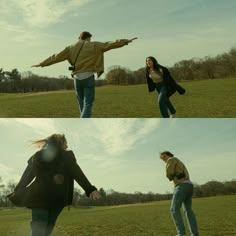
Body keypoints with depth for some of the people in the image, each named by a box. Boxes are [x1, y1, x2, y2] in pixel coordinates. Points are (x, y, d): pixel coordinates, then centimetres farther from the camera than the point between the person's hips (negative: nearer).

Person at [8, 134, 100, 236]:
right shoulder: (66, 156, 0)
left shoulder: (37, 156, 9)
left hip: (38, 197, 2)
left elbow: (26, 177, 14)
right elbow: (77, 173, -9)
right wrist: (90, 189, -14)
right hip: (57, 198, -2)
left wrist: (16, 192, 24)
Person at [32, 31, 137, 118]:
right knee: (88, 104, -4)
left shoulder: (70, 48, 12)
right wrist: (126, 41, -1)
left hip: (77, 78, 4)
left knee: (82, 104, 16)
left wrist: (41, 64, 23)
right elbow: (109, 44, -2)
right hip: (88, 77, -4)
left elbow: (55, 57, 14)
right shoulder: (93, 46, 2)